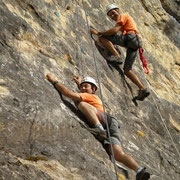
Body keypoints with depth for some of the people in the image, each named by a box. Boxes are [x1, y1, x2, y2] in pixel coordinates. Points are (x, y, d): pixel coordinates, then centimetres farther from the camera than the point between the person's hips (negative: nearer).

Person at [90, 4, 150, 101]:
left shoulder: (122, 16, 9)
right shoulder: (127, 18, 38)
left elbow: (115, 30, -7)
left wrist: (99, 33, -3)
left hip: (130, 37, -9)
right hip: (134, 45, 9)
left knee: (102, 37, -11)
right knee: (127, 69, 4)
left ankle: (116, 56, -27)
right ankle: (142, 89, -5)